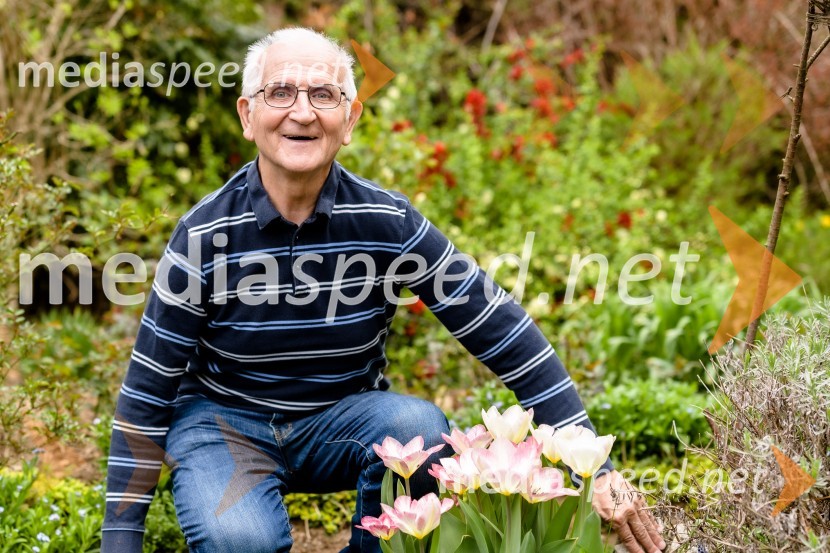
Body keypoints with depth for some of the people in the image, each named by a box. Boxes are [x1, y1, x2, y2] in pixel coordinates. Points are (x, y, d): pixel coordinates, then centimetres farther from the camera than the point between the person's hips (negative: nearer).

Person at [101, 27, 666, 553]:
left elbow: (503, 331, -13)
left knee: (419, 424, -31)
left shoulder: (387, 221, -13)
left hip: (341, 421, 2)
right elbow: (148, 390, -9)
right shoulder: (206, 234, -15)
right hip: (224, 420, -2)